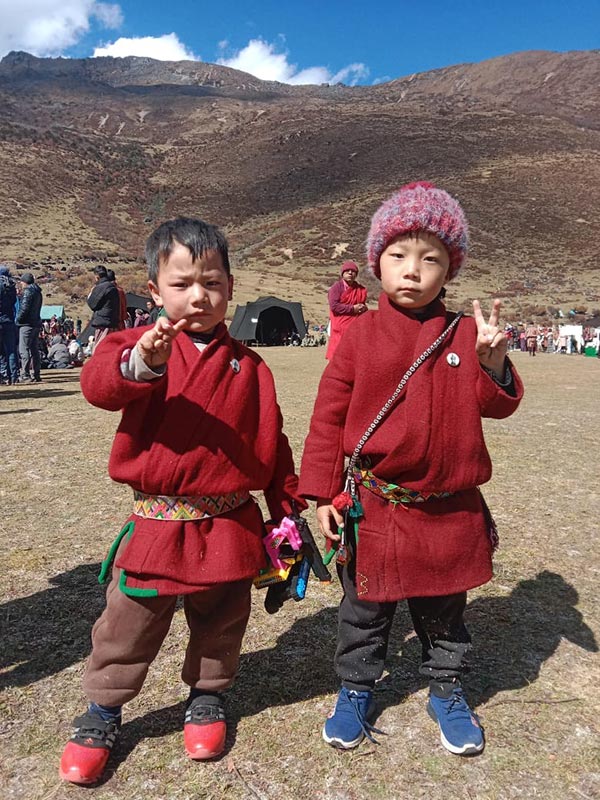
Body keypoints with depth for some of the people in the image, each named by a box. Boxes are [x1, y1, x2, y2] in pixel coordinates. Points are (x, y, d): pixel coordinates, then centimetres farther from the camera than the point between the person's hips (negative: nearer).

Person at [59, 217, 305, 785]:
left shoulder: (247, 365, 5)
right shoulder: (138, 343, -2)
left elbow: (270, 443, 8)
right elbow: (98, 383, -24)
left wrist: (287, 508, 8)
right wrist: (142, 362, -44)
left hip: (228, 521, 2)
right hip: (156, 520, -2)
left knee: (220, 621, 18)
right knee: (127, 625, 11)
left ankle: (206, 696, 43)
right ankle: (102, 712, 35)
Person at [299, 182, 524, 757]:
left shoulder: (465, 335, -1)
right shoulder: (359, 337, -5)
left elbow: (497, 407, -1)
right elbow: (328, 417, -3)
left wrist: (494, 366, -22)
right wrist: (322, 494, -5)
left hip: (449, 509, 2)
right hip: (373, 508, -1)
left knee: (444, 612, 20)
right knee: (364, 610, 17)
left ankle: (446, 690, 44)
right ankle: (355, 690, 40)